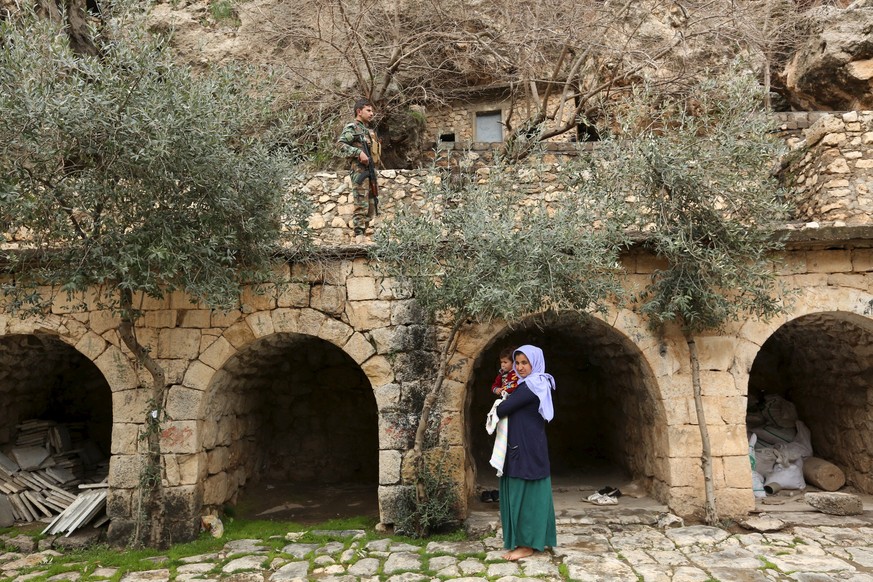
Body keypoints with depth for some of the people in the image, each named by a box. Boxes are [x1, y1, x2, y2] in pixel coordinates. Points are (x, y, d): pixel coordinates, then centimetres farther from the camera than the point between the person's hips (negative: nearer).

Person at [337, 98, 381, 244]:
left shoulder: (370, 130, 22)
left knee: (371, 205, 10)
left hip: (370, 171, 9)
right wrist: (359, 152, -24)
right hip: (359, 170, -9)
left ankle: (363, 235, 16)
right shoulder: (352, 128, -4)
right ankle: (359, 236, -12)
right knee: (361, 205, -12)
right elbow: (340, 144, -17)